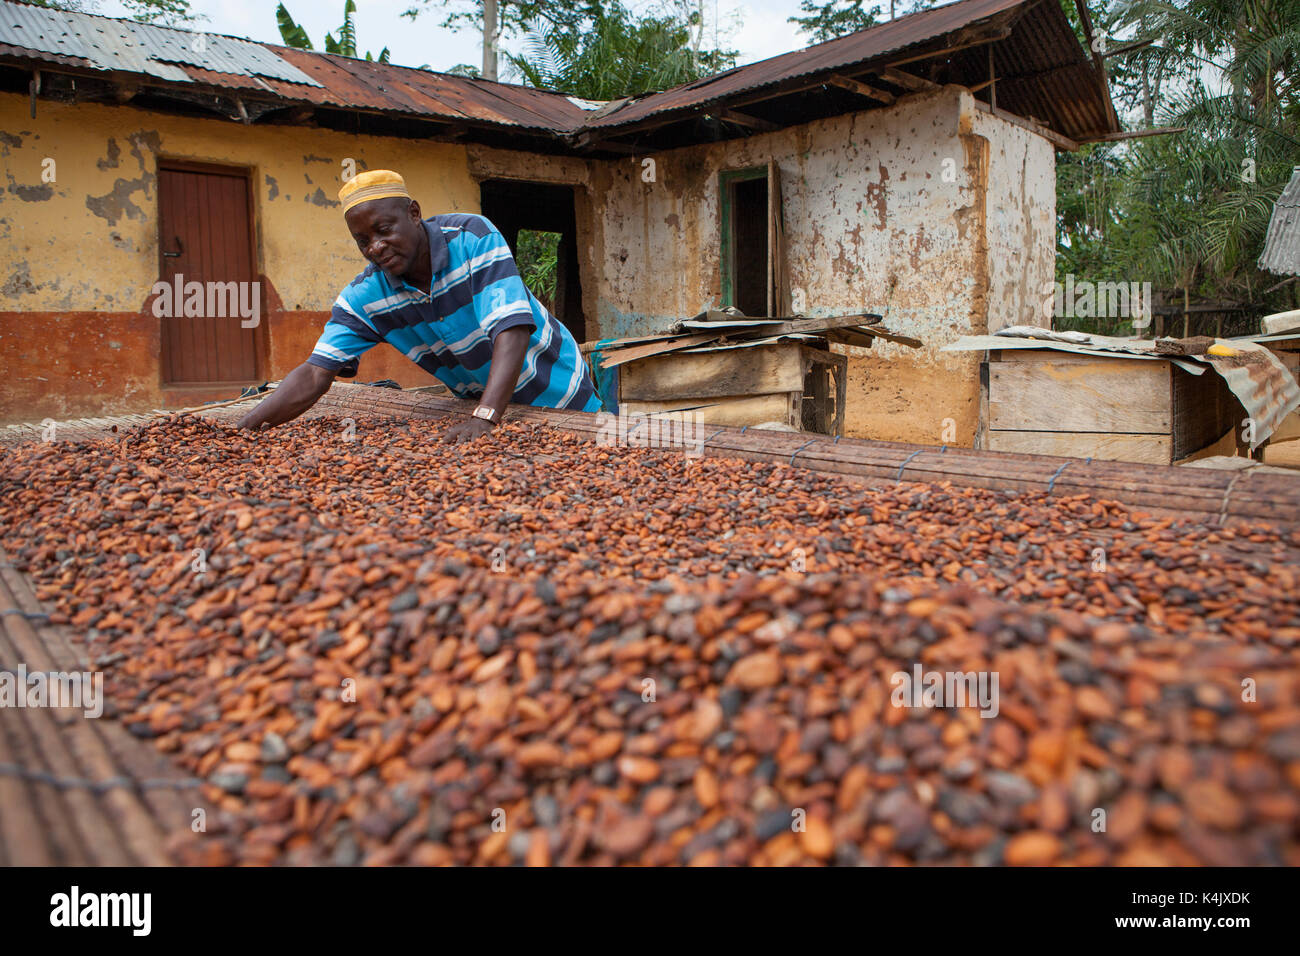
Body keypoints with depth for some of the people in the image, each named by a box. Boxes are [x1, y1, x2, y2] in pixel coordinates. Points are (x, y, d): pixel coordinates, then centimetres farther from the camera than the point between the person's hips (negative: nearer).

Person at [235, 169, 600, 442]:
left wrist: (484, 418, -50)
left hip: (555, 392, -3)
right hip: (477, 402, 3)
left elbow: (512, 329, -37)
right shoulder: (363, 297, -14)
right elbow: (316, 373, -18)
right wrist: (246, 427, -34)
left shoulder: (473, 237, -27)